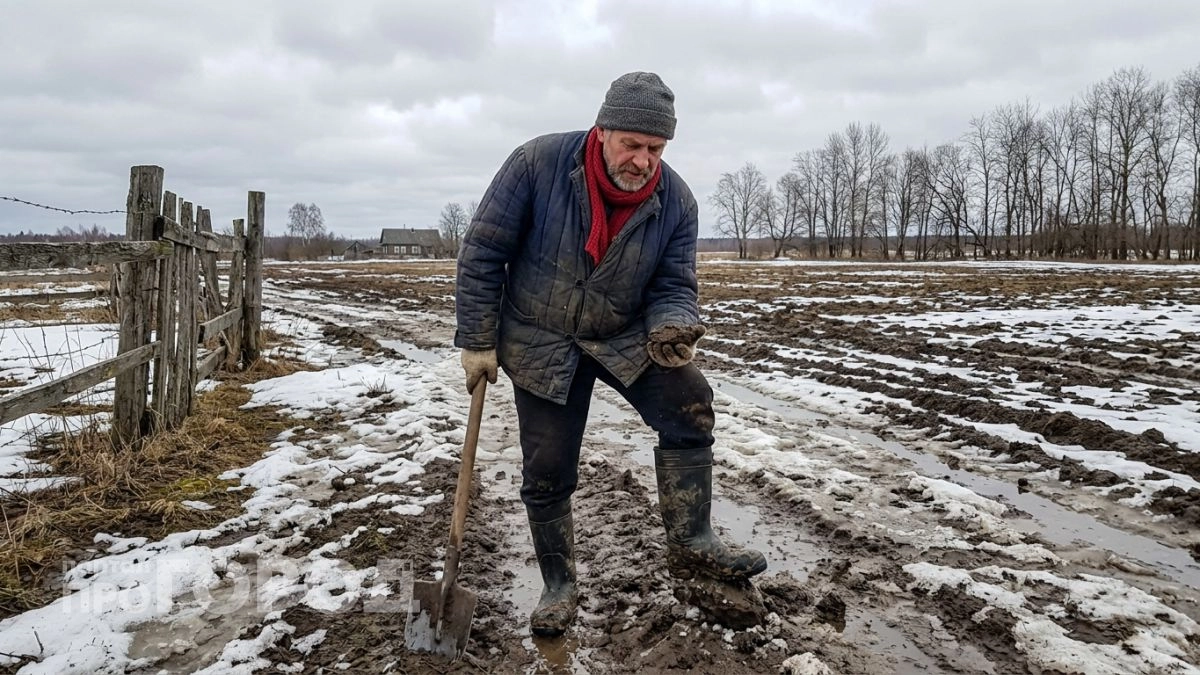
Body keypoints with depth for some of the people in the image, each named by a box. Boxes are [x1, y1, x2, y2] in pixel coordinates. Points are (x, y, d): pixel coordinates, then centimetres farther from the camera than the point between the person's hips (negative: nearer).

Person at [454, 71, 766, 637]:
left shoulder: (676, 201, -15)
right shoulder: (538, 163, -23)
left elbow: (673, 286, -9)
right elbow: (482, 253, -15)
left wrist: (674, 329, -33)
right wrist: (478, 341, -12)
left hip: (624, 336, 2)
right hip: (540, 341, -2)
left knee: (691, 405, -17)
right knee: (547, 472, 2)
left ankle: (691, 544, -3)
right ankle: (558, 585, 23)